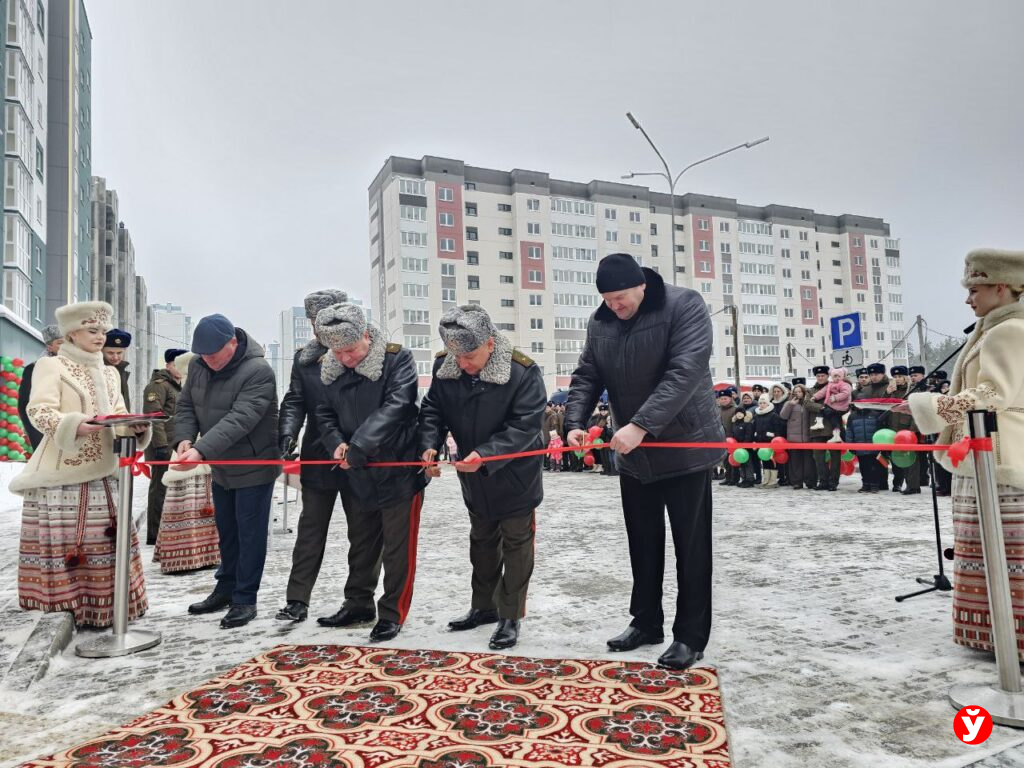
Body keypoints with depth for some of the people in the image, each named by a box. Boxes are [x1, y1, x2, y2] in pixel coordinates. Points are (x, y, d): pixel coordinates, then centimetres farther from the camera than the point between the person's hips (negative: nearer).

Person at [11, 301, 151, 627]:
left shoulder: (109, 373, 19)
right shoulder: (51, 366, -1)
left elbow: (119, 415, 12)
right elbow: (39, 411, -14)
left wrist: (136, 426, -11)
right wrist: (73, 425, -32)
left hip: (101, 474, 6)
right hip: (60, 476, -6)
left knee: (105, 540, 7)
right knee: (61, 545, -6)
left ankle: (98, 608, 17)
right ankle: (58, 609, 3)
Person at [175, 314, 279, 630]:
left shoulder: (258, 371, -25)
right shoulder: (198, 366, -1)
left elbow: (239, 420, -34)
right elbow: (186, 406, 4)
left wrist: (201, 450, -43)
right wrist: (184, 439, -15)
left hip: (254, 467, -7)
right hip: (221, 467, 7)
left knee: (250, 534, 1)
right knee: (226, 531, 19)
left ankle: (245, 600, 13)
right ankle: (226, 589, 34)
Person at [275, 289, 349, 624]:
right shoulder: (304, 358, 8)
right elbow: (294, 402, 4)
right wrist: (288, 434, -13)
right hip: (318, 458, 3)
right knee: (310, 530, 9)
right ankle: (297, 600, 17)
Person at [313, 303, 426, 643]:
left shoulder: (397, 359, -14)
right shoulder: (331, 369, 3)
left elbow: (395, 409, -24)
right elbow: (325, 413, 9)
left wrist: (357, 448, -27)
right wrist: (336, 443, -12)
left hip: (398, 470, -5)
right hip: (355, 475, 6)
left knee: (397, 547, 5)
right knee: (361, 543, 20)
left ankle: (393, 613, 20)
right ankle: (358, 604, 37)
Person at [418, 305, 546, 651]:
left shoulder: (523, 372, -26)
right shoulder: (444, 366, -12)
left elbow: (524, 427, -27)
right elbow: (432, 409, -3)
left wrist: (485, 455, -37)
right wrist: (430, 444, -22)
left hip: (516, 477, -5)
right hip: (474, 478, 5)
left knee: (516, 544, 6)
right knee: (482, 542, 20)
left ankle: (510, 617, 20)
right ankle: (484, 607, 38)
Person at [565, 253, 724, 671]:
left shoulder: (685, 305, -15)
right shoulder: (600, 321, 2)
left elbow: (685, 373, -26)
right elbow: (586, 378, 3)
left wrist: (641, 424, -33)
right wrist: (576, 422, -14)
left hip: (685, 447, -5)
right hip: (632, 453, 6)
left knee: (690, 546, 4)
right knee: (643, 544, 15)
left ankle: (691, 636, 17)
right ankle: (646, 621, 30)